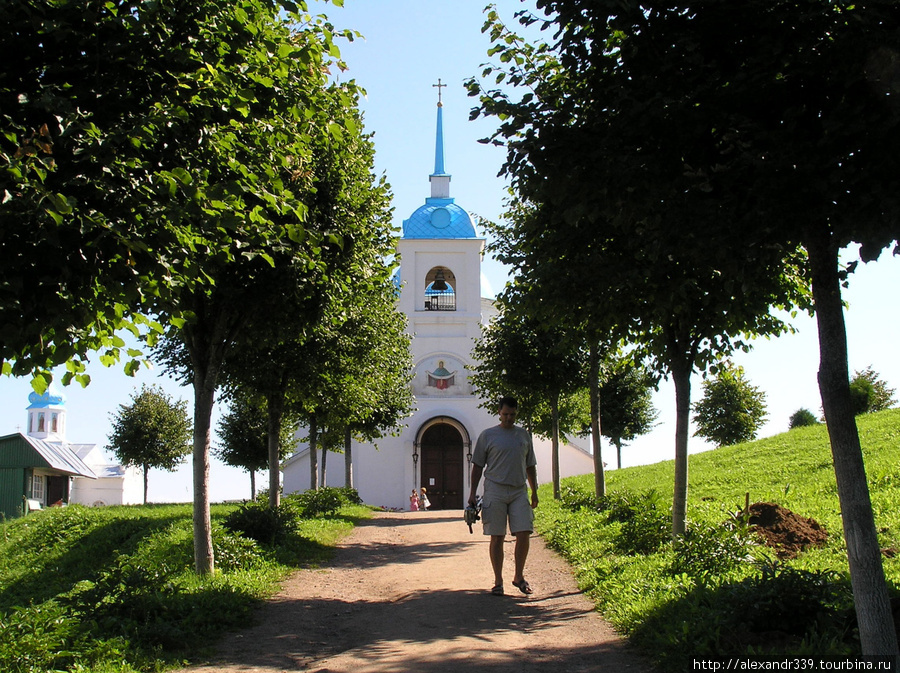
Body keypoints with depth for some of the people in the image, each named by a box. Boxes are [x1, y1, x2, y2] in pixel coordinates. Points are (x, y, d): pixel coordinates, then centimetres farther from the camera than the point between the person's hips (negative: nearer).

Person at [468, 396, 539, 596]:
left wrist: (534, 492, 14)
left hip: (519, 491, 3)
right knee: (497, 537, 0)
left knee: (524, 534, -5)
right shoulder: (487, 435, 4)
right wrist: (472, 493, 1)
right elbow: (477, 466, 6)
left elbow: (530, 466, 19)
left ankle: (519, 576, 13)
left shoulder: (524, 435, 13)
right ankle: (498, 581, 9)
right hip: (495, 491, -2)